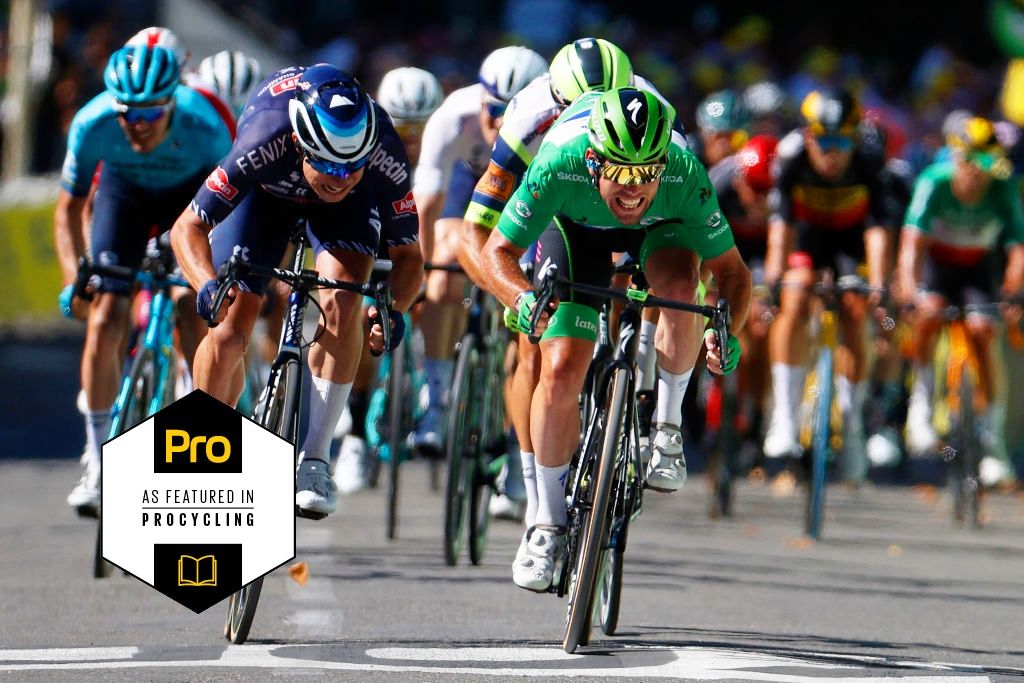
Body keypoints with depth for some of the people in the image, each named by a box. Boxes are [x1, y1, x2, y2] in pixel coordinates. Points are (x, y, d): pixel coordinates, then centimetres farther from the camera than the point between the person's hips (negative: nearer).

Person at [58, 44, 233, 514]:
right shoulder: (92, 124, -32)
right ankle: (97, 462, -1)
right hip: (125, 190, 1)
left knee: (193, 309, -21)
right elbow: (69, 207, -17)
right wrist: (73, 278, -28)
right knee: (104, 322, -11)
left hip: (192, 193, -1)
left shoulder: (204, 128, -37)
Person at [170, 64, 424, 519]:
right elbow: (188, 227, -33)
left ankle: (315, 459, -17)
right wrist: (207, 286, -52)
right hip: (266, 191, 0)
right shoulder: (265, 142, -42)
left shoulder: (382, 152, -37)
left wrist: (394, 309, -45)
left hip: (349, 208, 0)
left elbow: (407, 252, -24)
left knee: (341, 303, -27)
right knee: (227, 334, -8)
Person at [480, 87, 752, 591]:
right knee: (560, 372, -13)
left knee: (680, 285, -35)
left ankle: (666, 421, -12)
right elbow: (496, 252, -29)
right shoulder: (560, 166, -39)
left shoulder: (685, 175, -37)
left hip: (660, 227, 0)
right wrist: (523, 298, -50)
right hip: (576, 227, 0)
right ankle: (548, 520, 6)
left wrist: (727, 332, -46)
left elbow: (731, 270, -26)